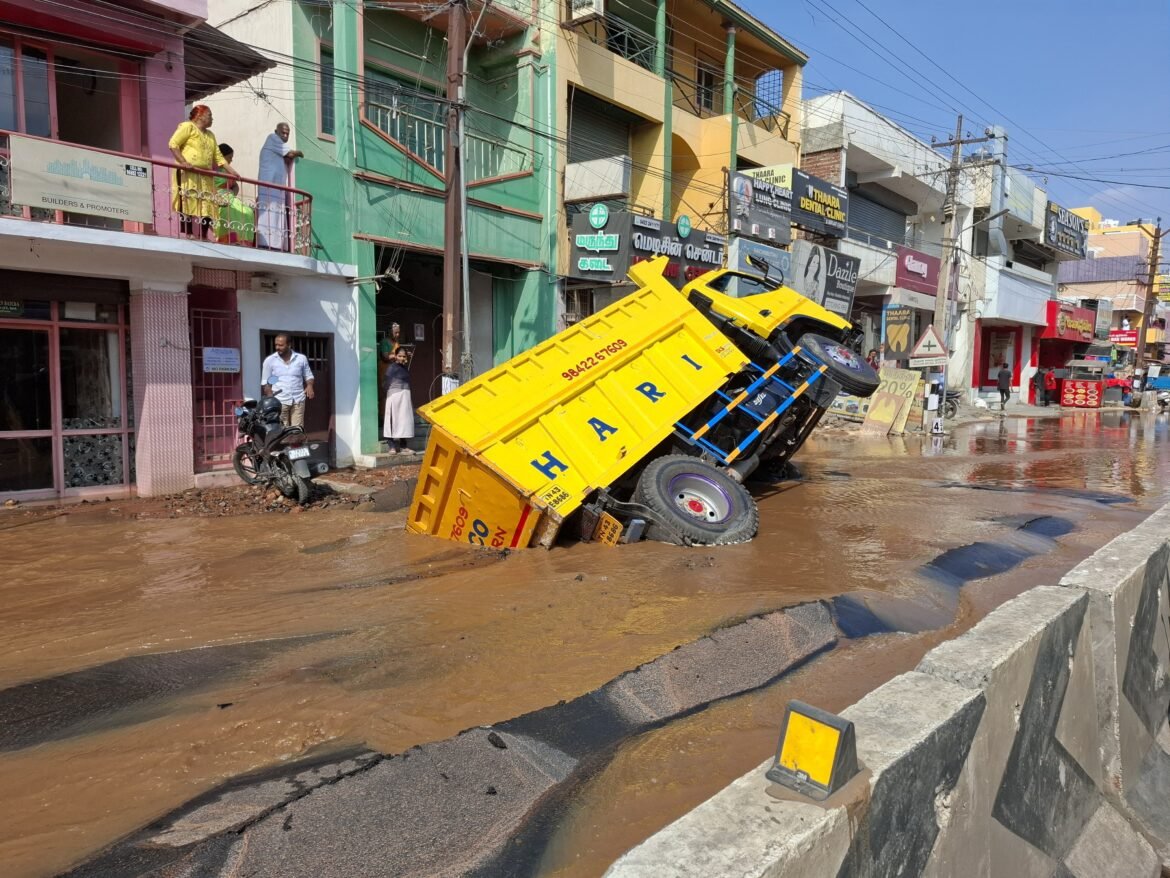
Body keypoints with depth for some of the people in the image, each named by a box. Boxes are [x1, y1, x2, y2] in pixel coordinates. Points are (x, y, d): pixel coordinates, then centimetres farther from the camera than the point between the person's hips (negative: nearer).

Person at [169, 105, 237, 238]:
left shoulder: (210, 135, 25)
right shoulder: (187, 126, 1)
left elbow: (218, 156, 20)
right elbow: (173, 143, -8)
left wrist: (232, 172, 8)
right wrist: (183, 162, -20)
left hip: (205, 177, 8)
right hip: (188, 174, -8)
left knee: (207, 208, 2)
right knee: (188, 206, -12)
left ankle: (202, 237, 6)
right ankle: (188, 235, -14)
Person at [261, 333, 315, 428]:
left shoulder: (301, 358, 5)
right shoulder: (270, 360, 3)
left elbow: (308, 375, 14)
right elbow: (265, 382, 6)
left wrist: (309, 386, -8)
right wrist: (270, 398, -9)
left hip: (298, 400, 1)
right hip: (279, 401, -1)